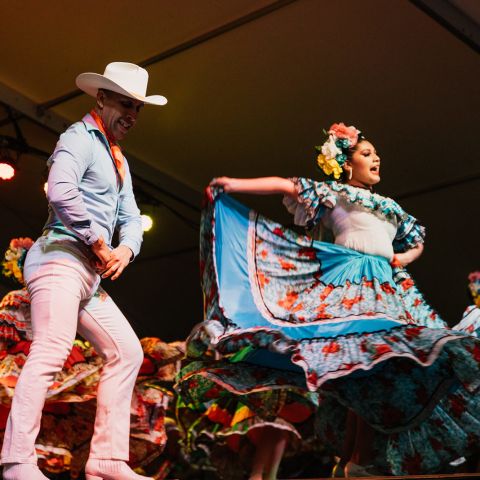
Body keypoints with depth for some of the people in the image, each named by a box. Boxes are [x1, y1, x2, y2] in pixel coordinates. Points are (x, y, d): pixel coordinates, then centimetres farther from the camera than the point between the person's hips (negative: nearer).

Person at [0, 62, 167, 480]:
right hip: (61, 259, -10)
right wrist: (98, 242, -14)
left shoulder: (118, 161, 26)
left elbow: (131, 218, 24)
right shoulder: (79, 138, -4)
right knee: (51, 350, -21)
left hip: (91, 274, 10)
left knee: (126, 352, 5)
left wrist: (126, 249, 1)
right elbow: (60, 192, -22)